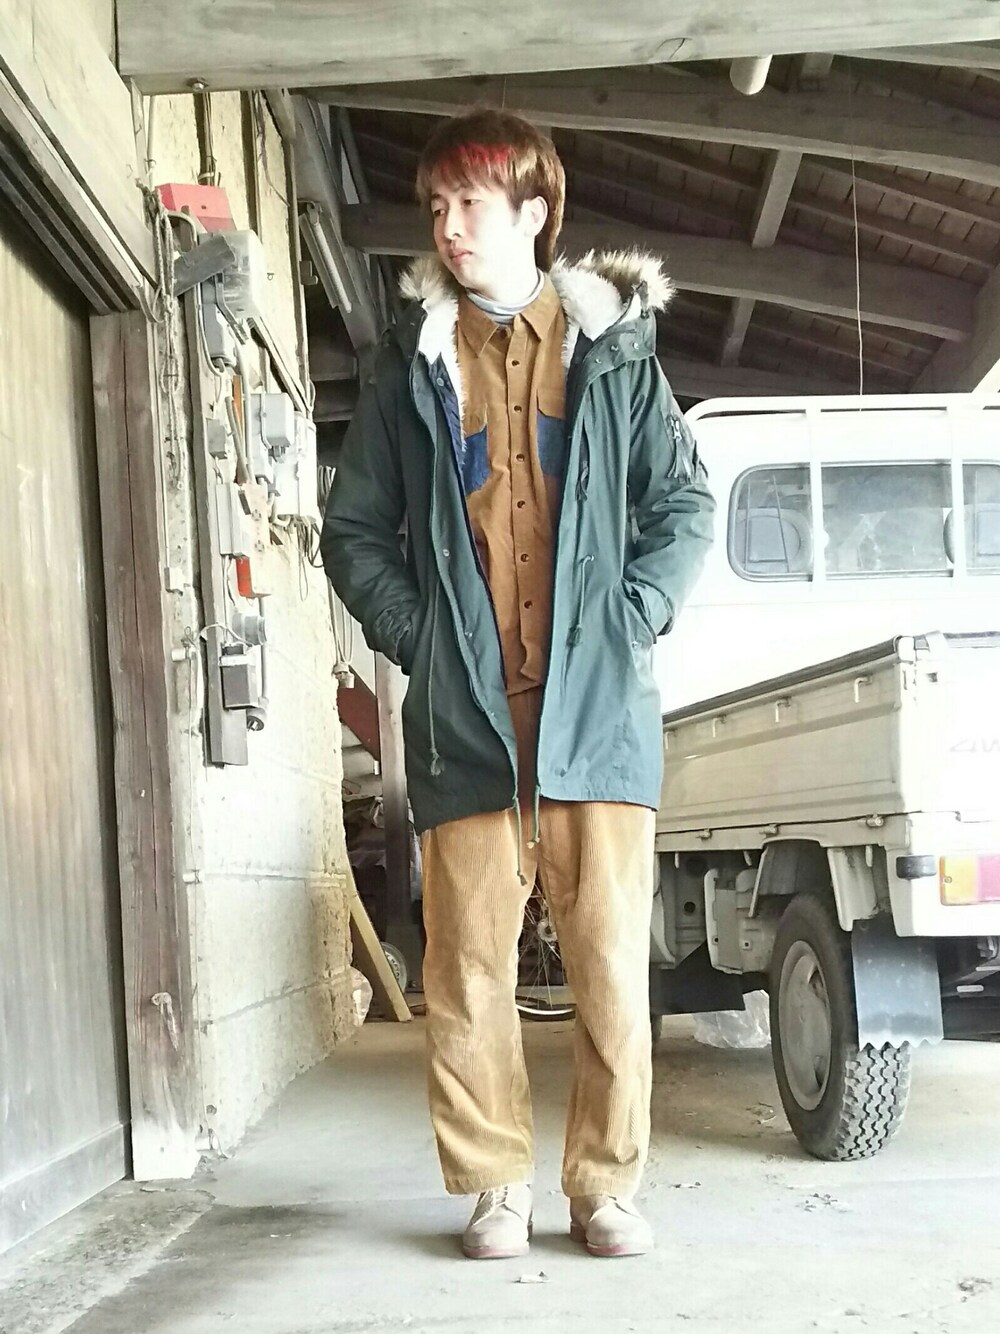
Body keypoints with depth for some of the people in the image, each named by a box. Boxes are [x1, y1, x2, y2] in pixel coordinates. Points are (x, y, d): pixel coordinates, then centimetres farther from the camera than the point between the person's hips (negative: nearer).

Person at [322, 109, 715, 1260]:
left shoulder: (614, 346, 9)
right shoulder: (411, 362, 11)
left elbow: (684, 505, 10)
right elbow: (354, 527, 13)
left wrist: (633, 620, -2)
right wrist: (414, 635, 0)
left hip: (596, 701, -1)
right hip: (463, 706, 1)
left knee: (612, 960, 0)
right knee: (468, 966, 2)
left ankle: (606, 1186, 15)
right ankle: (498, 1188, 16)